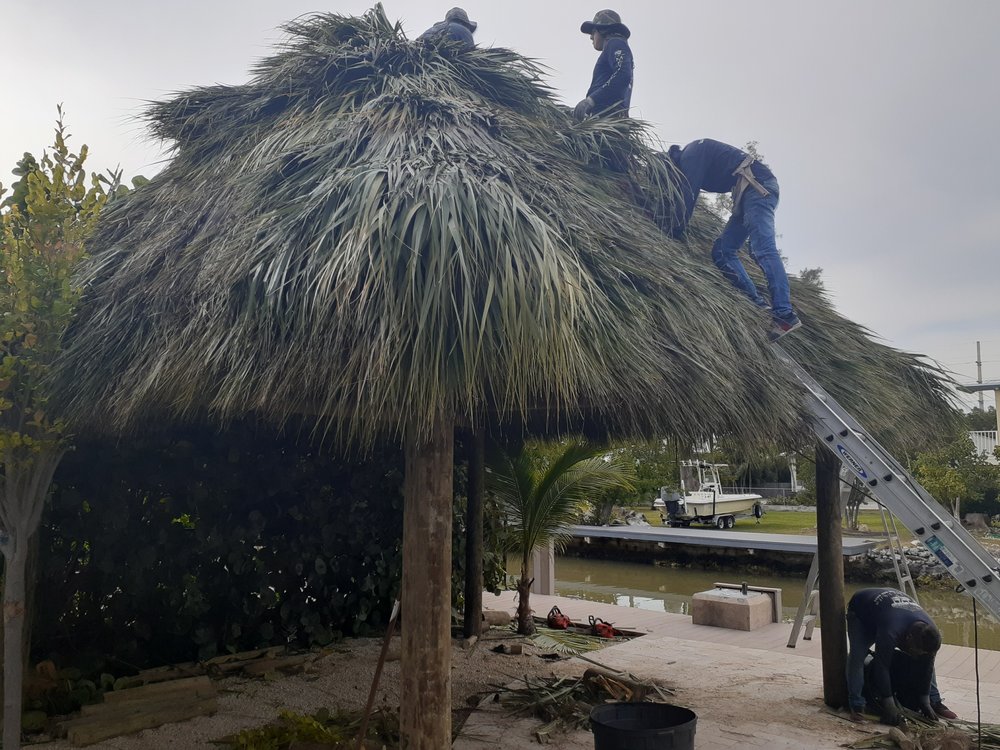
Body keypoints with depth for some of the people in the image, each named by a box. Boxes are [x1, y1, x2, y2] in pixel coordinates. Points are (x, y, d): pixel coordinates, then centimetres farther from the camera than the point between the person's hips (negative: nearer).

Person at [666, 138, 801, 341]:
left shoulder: (690, 154, -2)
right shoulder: (694, 157, 27)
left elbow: (687, 197, -9)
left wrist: (675, 233, -5)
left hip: (758, 185, -10)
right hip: (751, 192, 10)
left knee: (763, 250, -22)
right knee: (723, 251, 4)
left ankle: (785, 315, -32)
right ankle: (758, 306, -5)